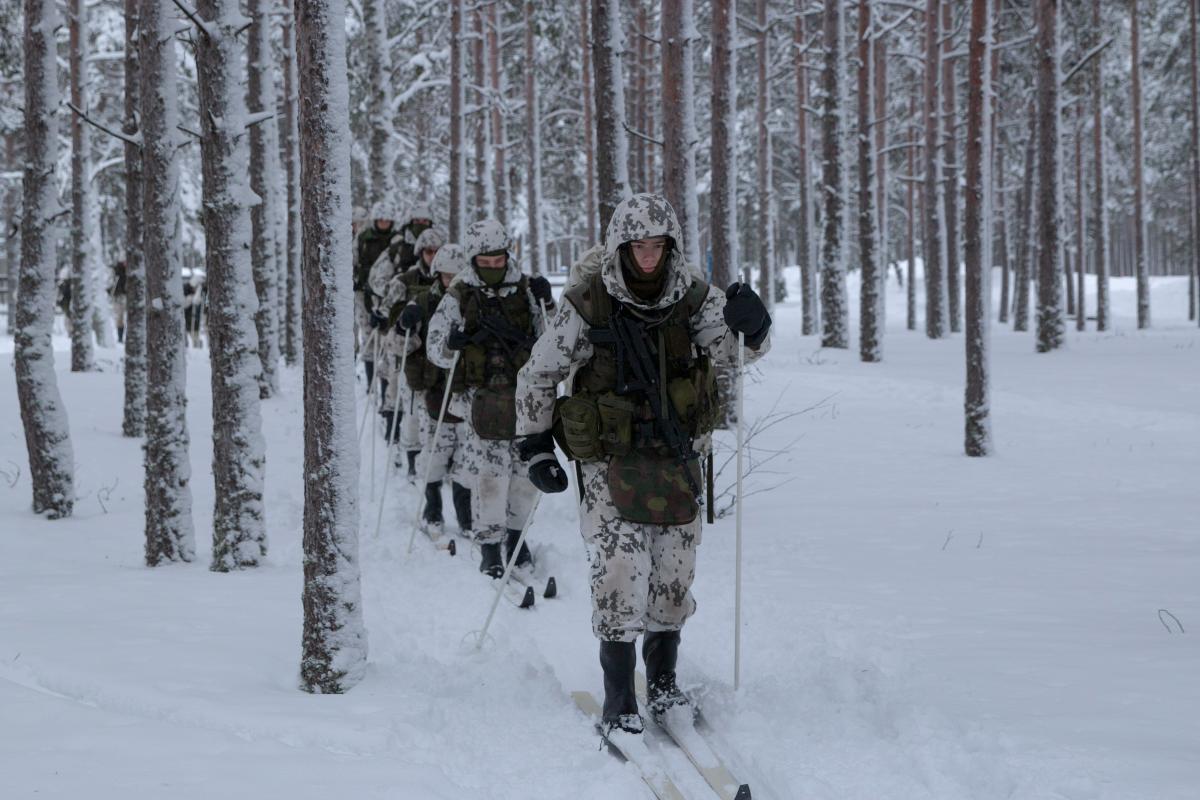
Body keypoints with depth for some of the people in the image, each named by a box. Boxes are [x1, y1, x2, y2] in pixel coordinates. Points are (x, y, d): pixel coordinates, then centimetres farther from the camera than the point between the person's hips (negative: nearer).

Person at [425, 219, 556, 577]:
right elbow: (436, 349, 3)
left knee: (526, 468, 5)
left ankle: (515, 532, 24)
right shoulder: (460, 296, 1)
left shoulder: (525, 289, 5)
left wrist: (546, 304, -8)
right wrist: (459, 340, -18)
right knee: (492, 471, -10)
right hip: (483, 396, -2)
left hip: (523, 392, 2)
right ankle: (489, 544, 0)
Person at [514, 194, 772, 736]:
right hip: (610, 461, -3)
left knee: (674, 574, 10)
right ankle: (618, 700, -3)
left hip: (677, 458, 3)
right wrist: (535, 448, -2)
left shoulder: (692, 298, -4)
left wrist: (752, 325, -40)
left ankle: (663, 684, 28)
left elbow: (733, 347, -17)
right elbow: (537, 375, -2)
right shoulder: (588, 306, -11)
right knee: (621, 570, -12)